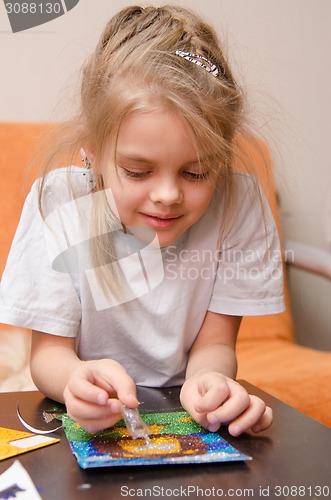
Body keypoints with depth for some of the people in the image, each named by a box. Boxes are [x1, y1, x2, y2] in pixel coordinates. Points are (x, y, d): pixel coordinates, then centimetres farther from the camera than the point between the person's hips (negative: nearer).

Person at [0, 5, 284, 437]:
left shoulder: (239, 201, -13)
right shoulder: (59, 204, -15)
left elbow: (215, 342, -9)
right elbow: (48, 351, -10)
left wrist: (209, 381, -32)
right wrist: (77, 379, -33)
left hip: (190, 423, 1)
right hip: (90, 422, 0)